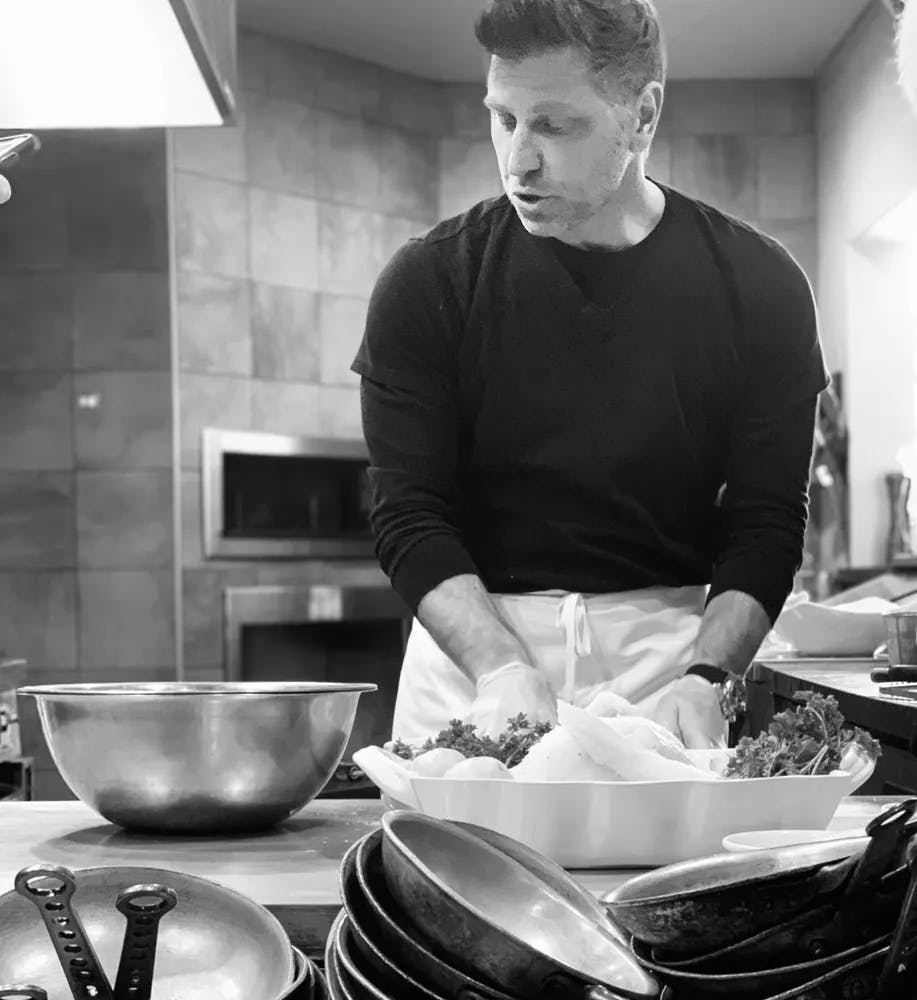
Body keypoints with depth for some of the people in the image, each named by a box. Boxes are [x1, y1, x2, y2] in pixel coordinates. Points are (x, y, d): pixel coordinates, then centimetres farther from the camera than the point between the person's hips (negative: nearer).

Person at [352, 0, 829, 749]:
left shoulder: (757, 288, -4)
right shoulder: (428, 284, -5)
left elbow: (766, 528, -4)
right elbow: (411, 518, -8)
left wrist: (706, 679, -20)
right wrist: (503, 666, -24)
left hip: (668, 646, 0)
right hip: (471, 643, 0)